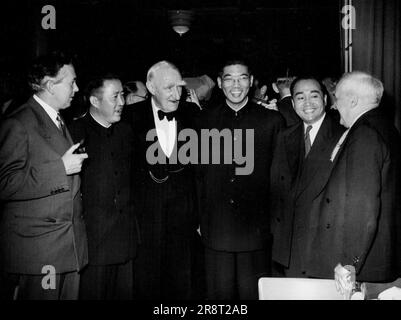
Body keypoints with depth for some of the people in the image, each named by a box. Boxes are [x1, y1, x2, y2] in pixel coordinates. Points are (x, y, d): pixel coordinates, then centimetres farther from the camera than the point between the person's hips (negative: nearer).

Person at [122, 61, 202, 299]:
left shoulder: (192, 113, 3)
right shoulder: (132, 116, -3)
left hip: (184, 211, 2)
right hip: (145, 212, -1)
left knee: (184, 283, 12)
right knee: (146, 281, 9)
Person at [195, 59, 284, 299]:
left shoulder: (272, 120, 1)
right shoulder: (205, 120, 6)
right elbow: (198, 174, 9)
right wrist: (200, 220, 6)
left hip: (257, 232, -1)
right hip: (216, 233, 2)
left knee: (254, 293, 7)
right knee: (220, 293, 10)